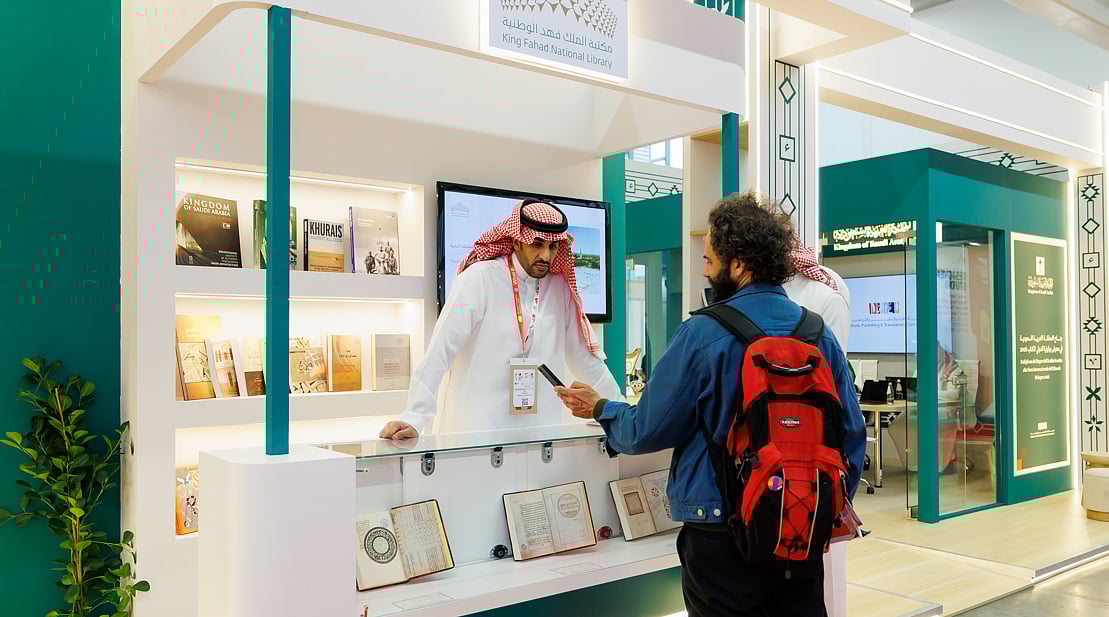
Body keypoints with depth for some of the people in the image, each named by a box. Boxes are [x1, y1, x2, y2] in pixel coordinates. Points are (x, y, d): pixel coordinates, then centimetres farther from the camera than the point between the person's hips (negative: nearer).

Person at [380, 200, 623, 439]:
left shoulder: (560, 288, 5)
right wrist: (413, 419, -20)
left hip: (540, 431, 4)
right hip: (476, 430, -4)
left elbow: (583, 357, 15)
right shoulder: (481, 277, -9)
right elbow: (440, 351, -14)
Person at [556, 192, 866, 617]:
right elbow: (851, 433, 6)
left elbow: (648, 431, -9)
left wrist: (599, 409, 10)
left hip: (723, 537, -5)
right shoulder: (820, 334, 1)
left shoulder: (702, 334, -15)